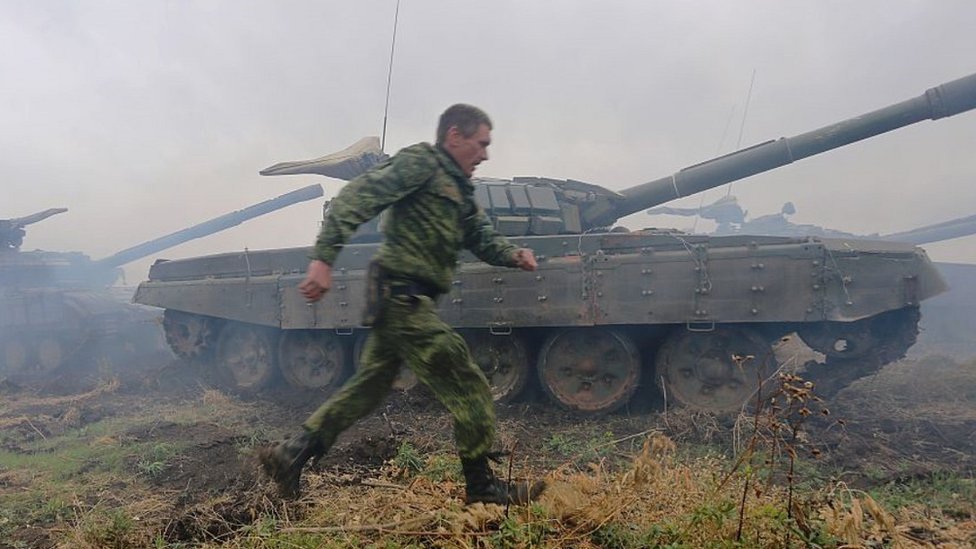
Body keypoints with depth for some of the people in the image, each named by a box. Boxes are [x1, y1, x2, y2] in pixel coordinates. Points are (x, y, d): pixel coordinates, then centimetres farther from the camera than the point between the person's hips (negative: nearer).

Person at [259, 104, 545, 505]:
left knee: (369, 386, 17)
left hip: (401, 301, 10)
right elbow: (354, 199, -18)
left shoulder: (459, 188, 21)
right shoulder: (420, 163, -9)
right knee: (468, 388, -3)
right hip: (403, 295, -10)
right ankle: (481, 485, 10)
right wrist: (324, 258, -27)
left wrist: (513, 255, -1)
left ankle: (289, 455, 25)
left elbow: (481, 237, 20)